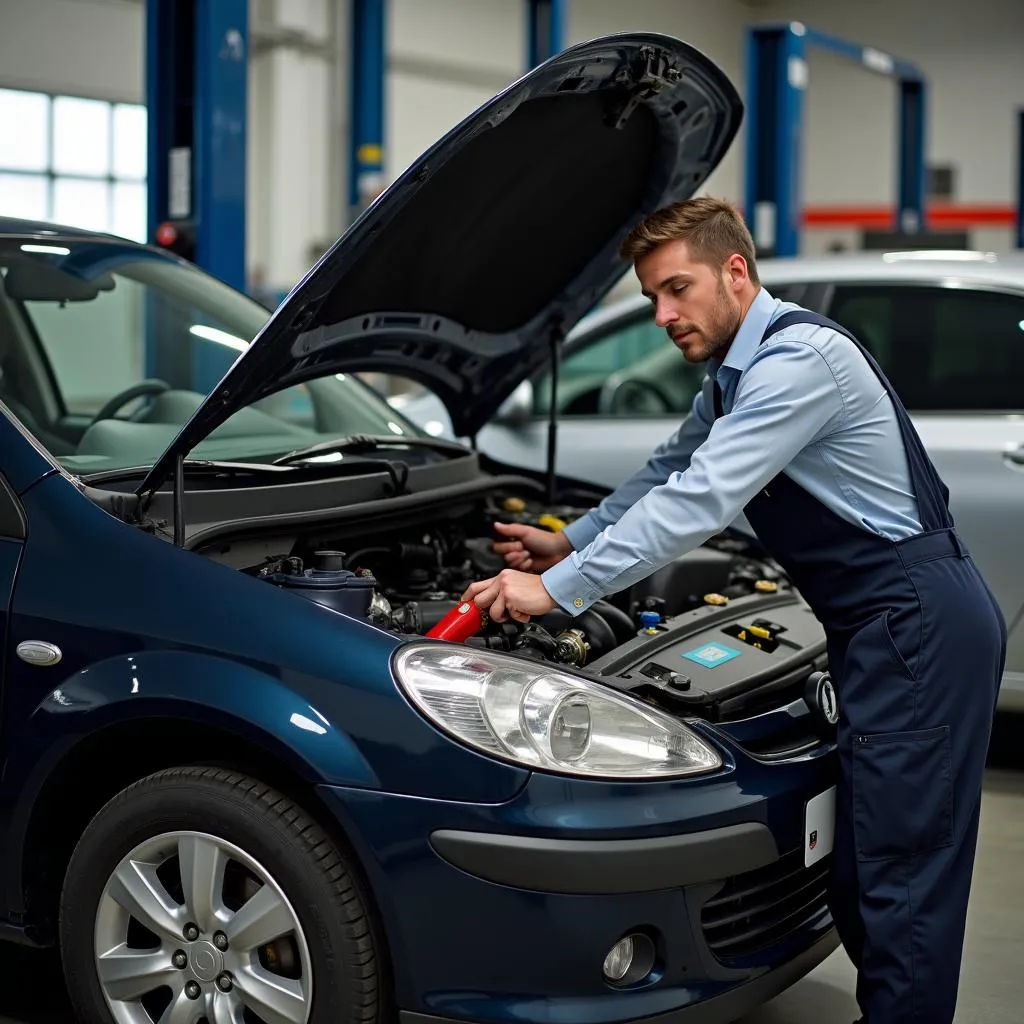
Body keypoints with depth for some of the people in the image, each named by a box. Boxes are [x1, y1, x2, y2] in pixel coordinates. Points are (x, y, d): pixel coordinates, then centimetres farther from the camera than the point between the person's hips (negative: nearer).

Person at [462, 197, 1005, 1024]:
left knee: (902, 869, -7)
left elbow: (700, 501, -24)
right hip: (884, 629, 10)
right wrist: (568, 544, 27)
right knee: (858, 862, 13)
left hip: (921, 626, -10)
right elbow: (671, 475, 30)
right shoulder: (735, 376, 15)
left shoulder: (799, 359, -18)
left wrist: (559, 590, -21)